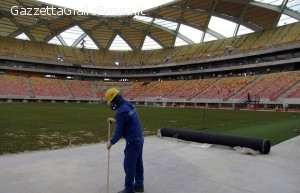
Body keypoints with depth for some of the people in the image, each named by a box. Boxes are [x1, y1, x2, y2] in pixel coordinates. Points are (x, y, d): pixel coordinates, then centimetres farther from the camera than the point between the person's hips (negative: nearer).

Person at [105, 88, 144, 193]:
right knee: (138, 163, 19)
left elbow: (119, 131, -16)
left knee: (129, 165, 4)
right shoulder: (129, 105, 7)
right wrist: (115, 121, 17)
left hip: (133, 141, -10)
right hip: (139, 138, 10)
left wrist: (111, 142, -1)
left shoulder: (121, 111, -22)